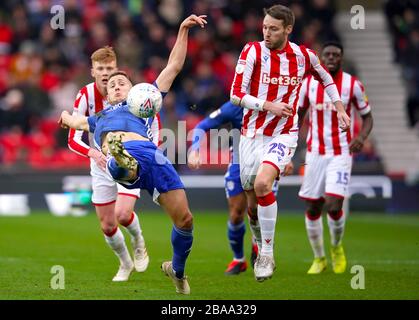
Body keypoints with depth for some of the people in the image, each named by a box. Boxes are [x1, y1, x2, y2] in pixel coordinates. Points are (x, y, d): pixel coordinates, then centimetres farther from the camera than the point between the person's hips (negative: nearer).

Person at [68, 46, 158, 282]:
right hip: (101, 163, 2)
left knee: (123, 214, -22)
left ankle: (139, 242, 13)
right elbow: (73, 139, -17)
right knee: (107, 226, 4)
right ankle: (126, 264, 32)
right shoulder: (85, 96, -15)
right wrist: (92, 152, -37)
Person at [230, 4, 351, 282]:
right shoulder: (253, 51, -8)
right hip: (252, 133, 2)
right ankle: (261, 247, 37)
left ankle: (268, 255, -16)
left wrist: (340, 108, 14)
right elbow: (236, 95, -10)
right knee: (252, 197, 7)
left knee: (262, 184, -26)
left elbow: (326, 79, 19)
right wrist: (269, 106, -20)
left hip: (283, 134, -2)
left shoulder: (304, 56, -3)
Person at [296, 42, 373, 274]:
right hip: (315, 153, 3)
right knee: (312, 209, 3)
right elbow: (298, 115, 14)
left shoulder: (353, 85, -4)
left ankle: (336, 247, 15)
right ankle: (319, 258, 22)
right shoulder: (308, 83, 2)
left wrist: (362, 137, -15)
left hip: (341, 154, -3)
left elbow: (367, 116, 6)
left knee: (334, 206, -15)